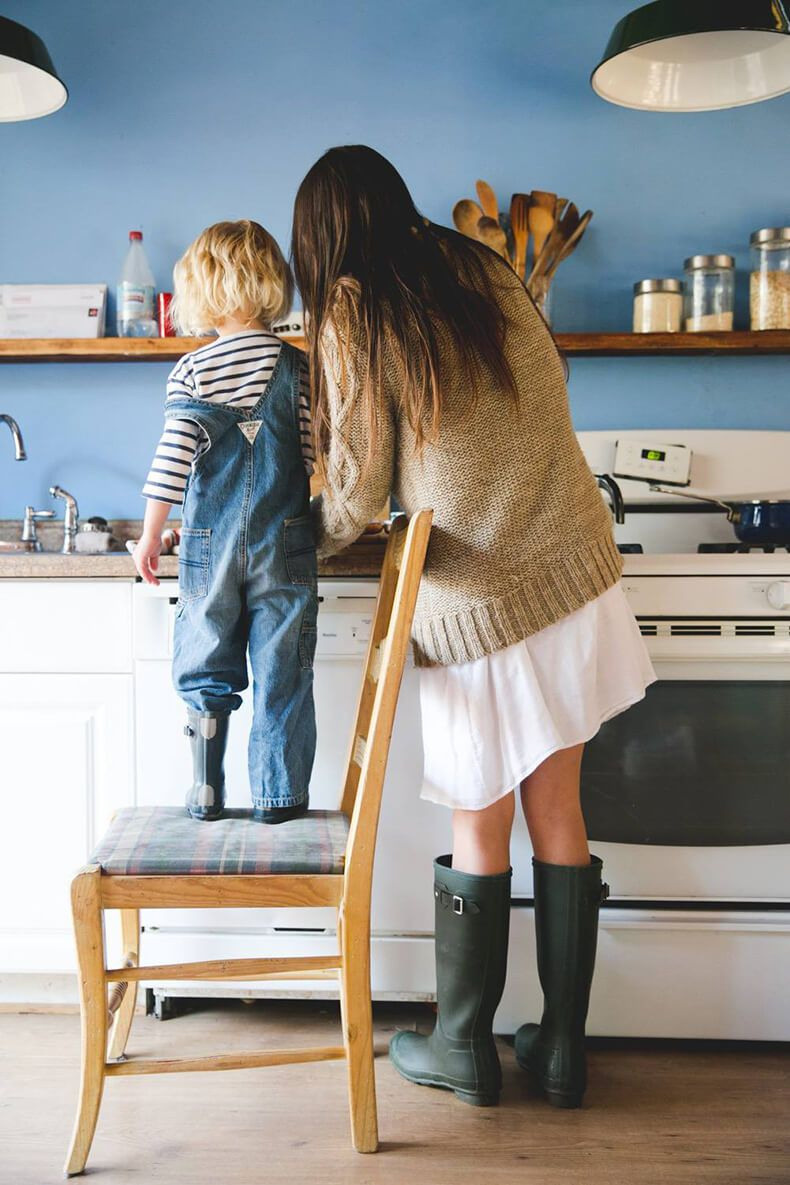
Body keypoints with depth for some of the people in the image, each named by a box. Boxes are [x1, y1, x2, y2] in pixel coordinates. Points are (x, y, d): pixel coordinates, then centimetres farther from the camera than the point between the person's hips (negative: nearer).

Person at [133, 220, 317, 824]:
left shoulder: (191, 370, -1)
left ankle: (206, 794, 14)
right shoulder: (297, 366, -1)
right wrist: (316, 525, 12)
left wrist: (151, 534, -3)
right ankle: (278, 795, 8)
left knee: (206, 673, 12)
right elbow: (315, 456, -1)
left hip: (208, 544, 1)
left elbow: (174, 454, -8)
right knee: (282, 674, 5)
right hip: (282, 542, -1)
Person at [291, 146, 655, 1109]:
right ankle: (562, 1049, 24)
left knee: (478, 829, 9)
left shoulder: (353, 319, -7)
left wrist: (308, 539, 14)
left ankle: (463, 1050, 25)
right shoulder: (487, 273, 7)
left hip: (477, 605, -5)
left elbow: (357, 495, -6)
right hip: (574, 574, 5)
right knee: (557, 815, 12)